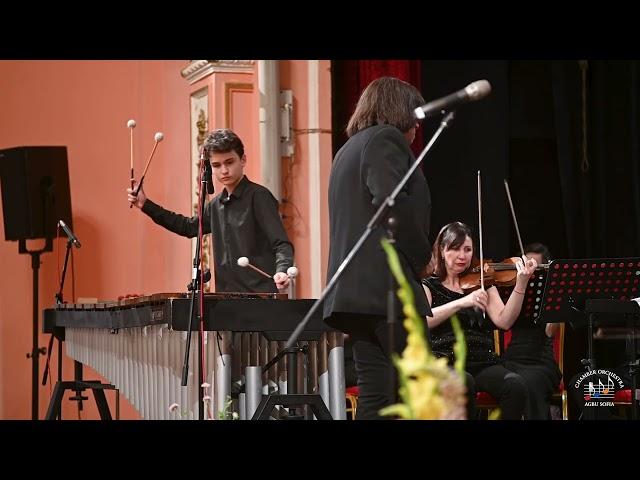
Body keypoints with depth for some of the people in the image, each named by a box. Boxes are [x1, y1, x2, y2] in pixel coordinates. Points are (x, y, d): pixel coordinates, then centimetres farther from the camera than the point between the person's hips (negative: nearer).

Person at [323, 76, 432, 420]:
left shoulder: (348, 149, 25)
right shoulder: (385, 139, -3)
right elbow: (392, 203, -18)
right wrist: (421, 256, -6)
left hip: (355, 289, 9)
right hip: (386, 285, -9)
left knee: (376, 398, 4)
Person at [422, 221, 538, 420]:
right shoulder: (429, 285, 10)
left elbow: (503, 321, 1)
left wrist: (521, 283, -11)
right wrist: (461, 302, -23)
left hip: (483, 364, 3)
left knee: (516, 385, -29)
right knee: (463, 384, -37)